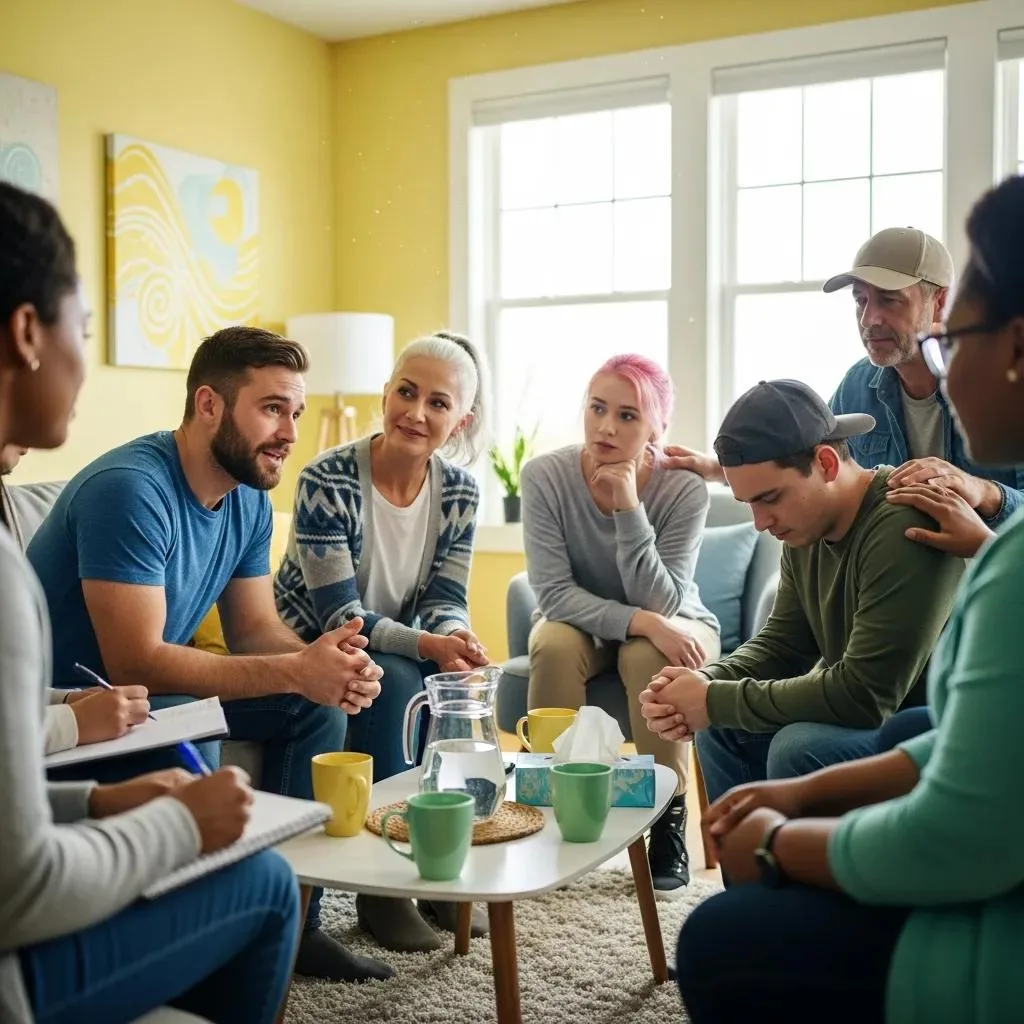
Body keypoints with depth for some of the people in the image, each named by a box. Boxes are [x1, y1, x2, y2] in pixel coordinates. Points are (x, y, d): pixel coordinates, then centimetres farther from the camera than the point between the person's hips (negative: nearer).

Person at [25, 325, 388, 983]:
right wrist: (295, 669, -34)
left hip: (151, 686, 9)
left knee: (320, 701, -1)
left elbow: (256, 630, 3)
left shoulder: (249, 499, 0)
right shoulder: (130, 489, -27)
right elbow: (135, 664, -31)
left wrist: (323, 660, -20)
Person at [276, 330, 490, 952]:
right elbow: (340, 616, -24)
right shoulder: (327, 481, -21)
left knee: (462, 681, -25)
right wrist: (426, 645, -38)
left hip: (397, 647, 5)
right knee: (394, 680, -32)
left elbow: (445, 598, -5)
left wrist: (456, 635, -28)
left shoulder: (460, 491, -5)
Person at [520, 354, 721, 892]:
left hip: (672, 630, -1)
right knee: (554, 645, -32)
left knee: (648, 657, -34)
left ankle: (669, 815, -15)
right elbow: (554, 593, -23)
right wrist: (642, 621, -36)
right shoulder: (544, 475, -20)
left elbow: (659, 603, -27)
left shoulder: (684, 488, -22)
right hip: (582, 625, 1)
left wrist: (629, 507, -37)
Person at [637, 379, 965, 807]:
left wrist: (716, 700, -22)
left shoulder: (902, 529, -28)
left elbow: (864, 696, -29)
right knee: (721, 726, 4)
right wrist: (706, 683, -12)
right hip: (868, 716, 9)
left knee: (799, 750, -27)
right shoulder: (805, 526, 0)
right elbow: (783, 642, 8)